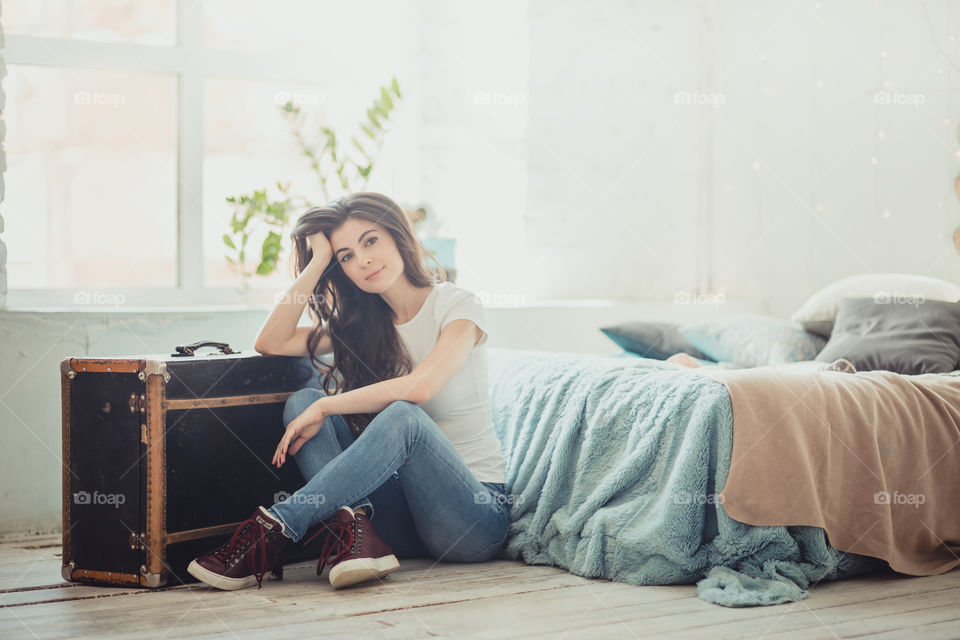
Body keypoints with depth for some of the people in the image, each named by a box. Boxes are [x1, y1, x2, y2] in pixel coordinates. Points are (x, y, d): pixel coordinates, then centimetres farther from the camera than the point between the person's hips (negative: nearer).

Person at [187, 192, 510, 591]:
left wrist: (324, 409, -18)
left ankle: (272, 530, -33)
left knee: (403, 415, -34)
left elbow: (419, 387, -24)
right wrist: (319, 260, 0)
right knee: (302, 399, -11)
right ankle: (357, 535, -34)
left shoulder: (458, 307, -5)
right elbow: (271, 343, -1)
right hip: (398, 507, 5)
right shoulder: (360, 323, 12)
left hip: (477, 513, -5)